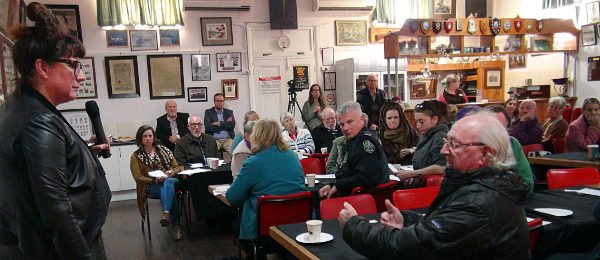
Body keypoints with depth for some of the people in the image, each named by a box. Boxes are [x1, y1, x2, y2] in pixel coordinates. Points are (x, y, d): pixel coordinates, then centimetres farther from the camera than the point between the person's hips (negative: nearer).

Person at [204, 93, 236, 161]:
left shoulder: (229, 112, 17)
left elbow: (232, 125, -1)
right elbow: (208, 127, -5)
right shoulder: (208, 112, 12)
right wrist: (225, 125, -2)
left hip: (227, 139, 2)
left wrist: (219, 124, -6)